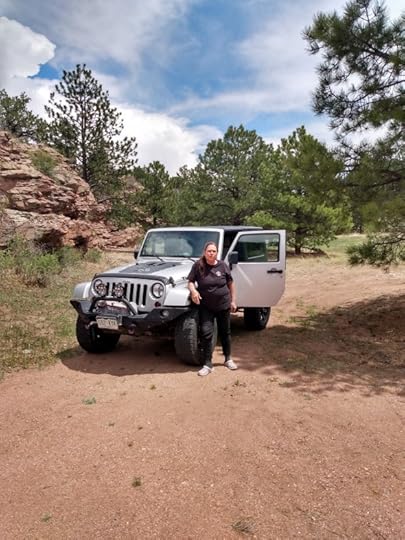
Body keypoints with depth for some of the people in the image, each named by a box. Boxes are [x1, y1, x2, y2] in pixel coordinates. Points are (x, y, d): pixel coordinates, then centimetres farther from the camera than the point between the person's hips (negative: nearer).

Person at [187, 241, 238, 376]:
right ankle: (207, 365, 5)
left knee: (225, 332, 14)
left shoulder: (223, 265, -6)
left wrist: (233, 301, 5)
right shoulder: (198, 265, -9)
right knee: (206, 333, -7)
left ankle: (228, 359, 34)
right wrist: (193, 290, -24)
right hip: (206, 306, -1)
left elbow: (231, 283, 5)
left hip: (223, 305, 1)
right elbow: (190, 281, -2)